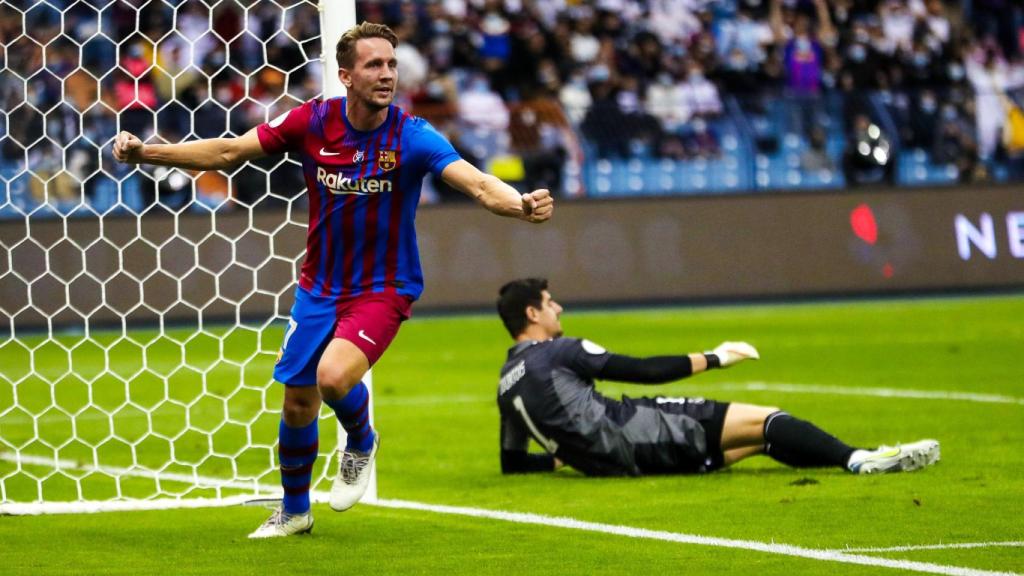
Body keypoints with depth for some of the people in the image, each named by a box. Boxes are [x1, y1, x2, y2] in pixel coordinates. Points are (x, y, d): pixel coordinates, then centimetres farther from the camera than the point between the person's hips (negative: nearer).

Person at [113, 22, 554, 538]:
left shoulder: (411, 136, -18)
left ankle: (361, 443, 7)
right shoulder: (312, 122, -11)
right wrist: (144, 153, -10)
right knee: (297, 403, 11)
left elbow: (477, 183, -30)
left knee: (333, 376, -28)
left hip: (383, 289, -4)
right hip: (319, 288, 4)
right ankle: (294, 510, 36)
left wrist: (520, 205, -51)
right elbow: (227, 151, -3)